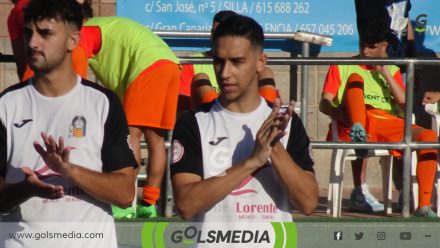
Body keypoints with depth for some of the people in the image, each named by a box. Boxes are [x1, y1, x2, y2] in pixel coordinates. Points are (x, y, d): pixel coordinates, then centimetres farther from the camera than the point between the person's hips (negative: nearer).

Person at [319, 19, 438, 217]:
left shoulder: (392, 71, 27)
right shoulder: (342, 67, 18)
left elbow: (404, 102, 10)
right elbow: (324, 104, 6)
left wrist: (384, 73, 5)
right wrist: (341, 115, -16)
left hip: (387, 124, 2)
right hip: (352, 125, -2)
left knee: (429, 136, -24)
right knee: (356, 78, -25)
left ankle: (424, 206, -28)